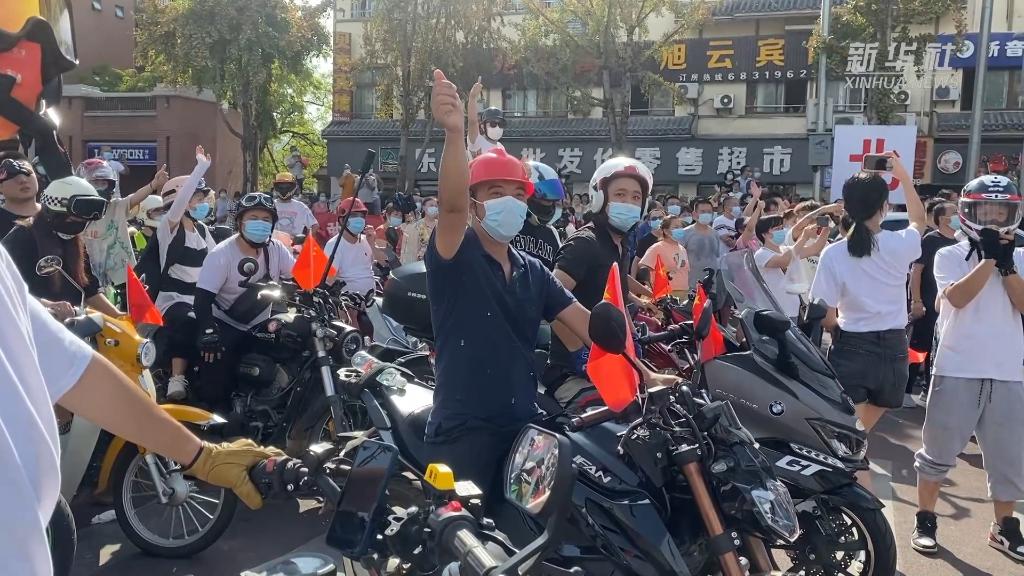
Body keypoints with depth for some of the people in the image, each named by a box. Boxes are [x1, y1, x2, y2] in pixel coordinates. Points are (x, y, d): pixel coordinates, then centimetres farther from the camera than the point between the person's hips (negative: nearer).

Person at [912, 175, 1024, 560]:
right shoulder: (949, 256, -1)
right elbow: (957, 298, -17)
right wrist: (988, 257, -15)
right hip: (957, 370, -3)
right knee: (939, 451, 5)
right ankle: (925, 520, 19)